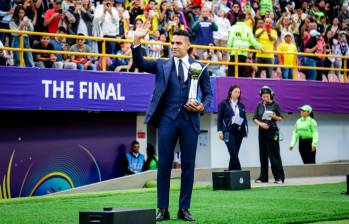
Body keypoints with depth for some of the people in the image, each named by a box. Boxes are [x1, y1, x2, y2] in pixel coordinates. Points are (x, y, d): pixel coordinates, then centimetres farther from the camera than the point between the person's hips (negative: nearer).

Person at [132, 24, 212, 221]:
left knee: (188, 165, 3)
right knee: (164, 164, 0)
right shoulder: (162, 65, 10)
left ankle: (184, 209, 11)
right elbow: (140, 63, -3)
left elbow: (208, 93, 12)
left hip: (190, 120, 0)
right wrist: (137, 41, -15)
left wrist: (202, 107, -8)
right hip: (168, 119, 0)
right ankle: (163, 209, 5)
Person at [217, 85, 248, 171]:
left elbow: (244, 119, 17)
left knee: (235, 154, 3)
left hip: (239, 131, 5)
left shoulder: (241, 105, 15)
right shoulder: (224, 104, 2)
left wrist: (245, 131, 5)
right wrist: (220, 131, -7)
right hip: (229, 131, -5)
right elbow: (219, 118, 1)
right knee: (234, 153, -14)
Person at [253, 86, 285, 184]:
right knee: (263, 155, 7)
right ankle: (263, 177, 14)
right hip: (262, 132, 4)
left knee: (274, 154, -7)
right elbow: (255, 118, 10)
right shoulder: (259, 105, 9)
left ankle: (279, 177, -5)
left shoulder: (275, 105, 0)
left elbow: (280, 118, 3)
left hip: (272, 131, -4)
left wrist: (275, 117, -17)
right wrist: (261, 124, -9)